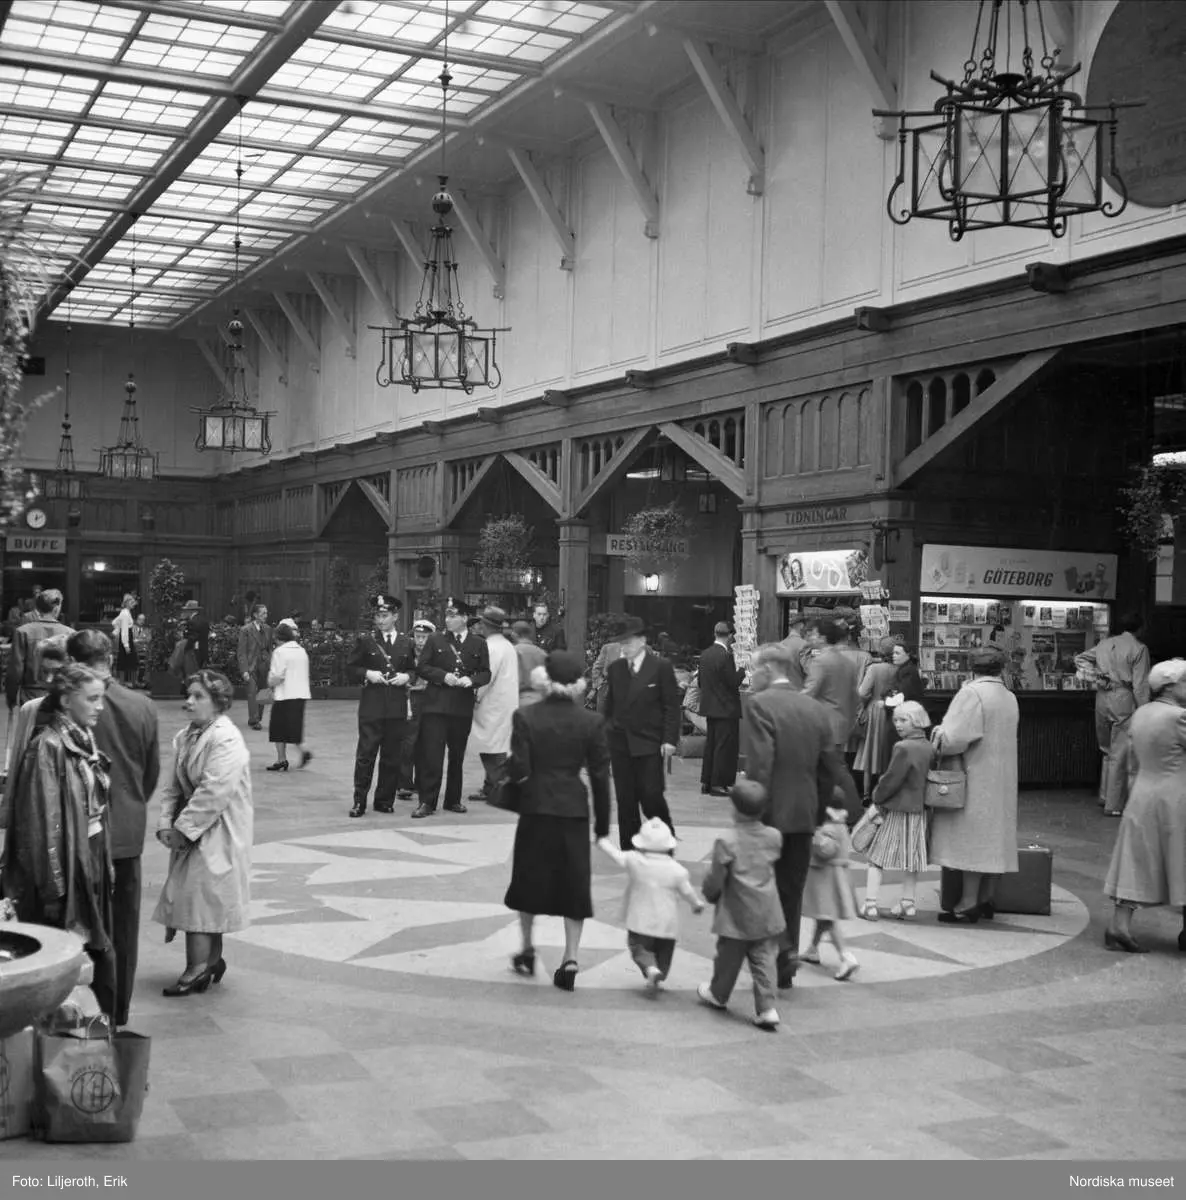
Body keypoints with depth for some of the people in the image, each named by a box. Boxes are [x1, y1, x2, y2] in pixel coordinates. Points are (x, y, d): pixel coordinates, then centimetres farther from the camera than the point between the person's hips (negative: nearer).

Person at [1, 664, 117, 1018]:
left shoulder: (84, 742, 8)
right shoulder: (48, 749, -16)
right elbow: (43, 822, -18)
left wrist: (104, 864, 15)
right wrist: (54, 888, -19)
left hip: (92, 862, 8)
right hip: (65, 867, -8)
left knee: (101, 954, 12)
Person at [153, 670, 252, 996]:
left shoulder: (226, 740, -19)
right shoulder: (185, 737, 9)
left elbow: (213, 793, -23)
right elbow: (174, 786, 10)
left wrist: (184, 828, -19)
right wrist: (167, 823, -3)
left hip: (217, 833, -8)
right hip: (192, 832, 8)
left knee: (198, 894, -8)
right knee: (208, 901, 14)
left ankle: (198, 969, -1)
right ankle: (212, 960, 26)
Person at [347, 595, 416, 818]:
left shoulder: (406, 644, 11)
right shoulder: (365, 641, 4)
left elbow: (413, 670, 18)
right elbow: (350, 666, 6)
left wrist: (406, 677, -3)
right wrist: (367, 674, -11)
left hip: (397, 708, 2)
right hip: (371, 706, -2)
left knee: (392, 757, 6)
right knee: (365, 754, -5)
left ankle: (385, 800, 17)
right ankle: (359, 801, 2)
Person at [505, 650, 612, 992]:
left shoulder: (525, 717, -9)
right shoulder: (591, 722, -4)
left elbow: (519, 769, -13)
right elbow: (600, 775, -2)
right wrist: (602, 822, 5)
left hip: (535, 808, -1)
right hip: (574, 809, 1)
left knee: (531, 877, 17)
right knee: (573, 882, 9)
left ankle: (527, 949, 27)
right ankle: (571, 957, 4)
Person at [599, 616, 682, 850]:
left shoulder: (661, 667, -4)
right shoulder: (614, 668, 8)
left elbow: (671, 706, -4)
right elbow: (608, 705, 13)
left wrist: (669, 740, -10)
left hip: (649, 744, -4)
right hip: (619, 743, 4)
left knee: (651, 796, -6)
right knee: (625, 802, 6)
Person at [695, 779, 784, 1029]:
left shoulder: (727, 842, -17)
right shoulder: (774, 837, -3)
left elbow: (715, 880, -11)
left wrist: (709, 894, 10)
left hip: (736, 917, -3)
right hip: (767, 915, 3)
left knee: (728, 958, 15)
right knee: (764, 961, 7)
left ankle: (717, 995, 36)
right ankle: (767, 1009, 2)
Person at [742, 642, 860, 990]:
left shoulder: (760, 704, -11)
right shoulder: (816, 708, 9)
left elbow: (759, 765, -19)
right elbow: (831, 765, 11)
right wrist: (819, 811, 18)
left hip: (772, 815, -6)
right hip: (803, 816, 6)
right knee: (791, 893, 14)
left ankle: (782, 950, -8)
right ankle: (782, 970, 20)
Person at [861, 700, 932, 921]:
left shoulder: (904, 748, -19)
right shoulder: (929, 748, 3)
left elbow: (891, 780, -17)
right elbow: (928, 778, 10)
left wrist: (877, 797, -2)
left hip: (897, 810, -7)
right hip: (920, 810, 7)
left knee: (876, 857, 2)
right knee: (912, 860, 15)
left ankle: (870, 904, 0)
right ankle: (907, 903, 20)